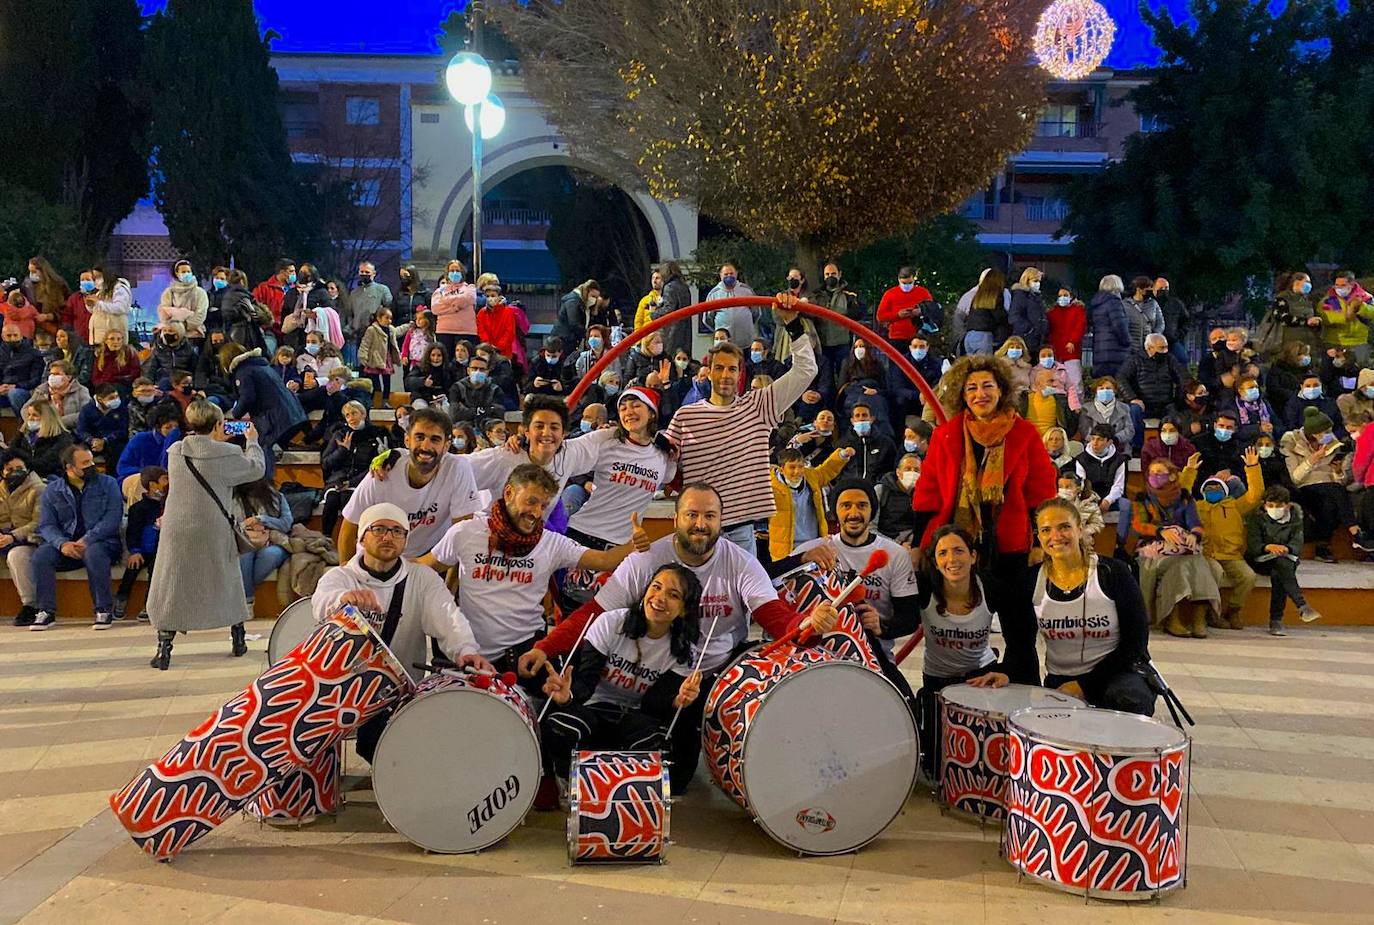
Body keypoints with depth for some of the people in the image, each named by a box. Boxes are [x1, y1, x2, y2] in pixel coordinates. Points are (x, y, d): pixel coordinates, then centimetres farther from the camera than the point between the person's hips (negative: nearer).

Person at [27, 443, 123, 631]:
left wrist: (87, 540, -21)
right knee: (40, 556, -25)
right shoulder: (52, 490, 9)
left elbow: (113, 518, -8)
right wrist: (62, 544, -19)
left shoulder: (108, 484, 4)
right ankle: (46, 611, -15)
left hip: (101, 542, -3)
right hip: (65, 546, 3)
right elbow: (46, 525, 3)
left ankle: (104, 610, -25)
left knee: (94, 554, -36)